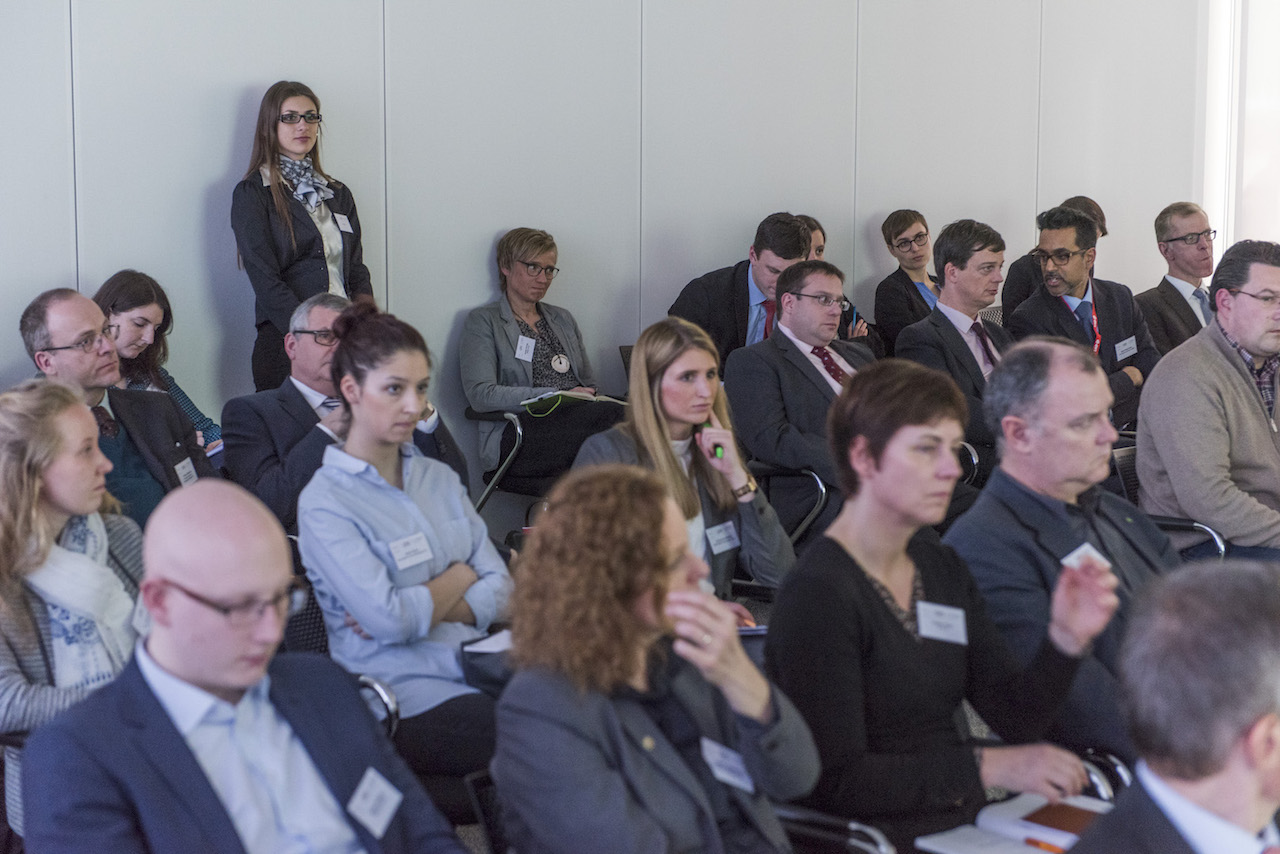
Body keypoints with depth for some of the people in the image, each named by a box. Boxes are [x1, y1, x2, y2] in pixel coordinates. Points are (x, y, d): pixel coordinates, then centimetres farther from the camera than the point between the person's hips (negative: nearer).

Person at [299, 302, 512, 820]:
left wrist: (417, 609, -8)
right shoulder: (325, 501, -4)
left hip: (479, 667, 7)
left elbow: (501, 591, 9)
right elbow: (390, 618, -14)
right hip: (406, 696, -7)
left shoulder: (440, 478, 17)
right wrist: (460, 579, 3)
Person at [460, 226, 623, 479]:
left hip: (578, 419, 6)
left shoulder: (563, 319, 29)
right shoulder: (483, 322, 9)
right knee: (613, 414, -36)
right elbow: (480, 395, -7)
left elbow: (591, 386, 28)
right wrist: (557, 395, -14)